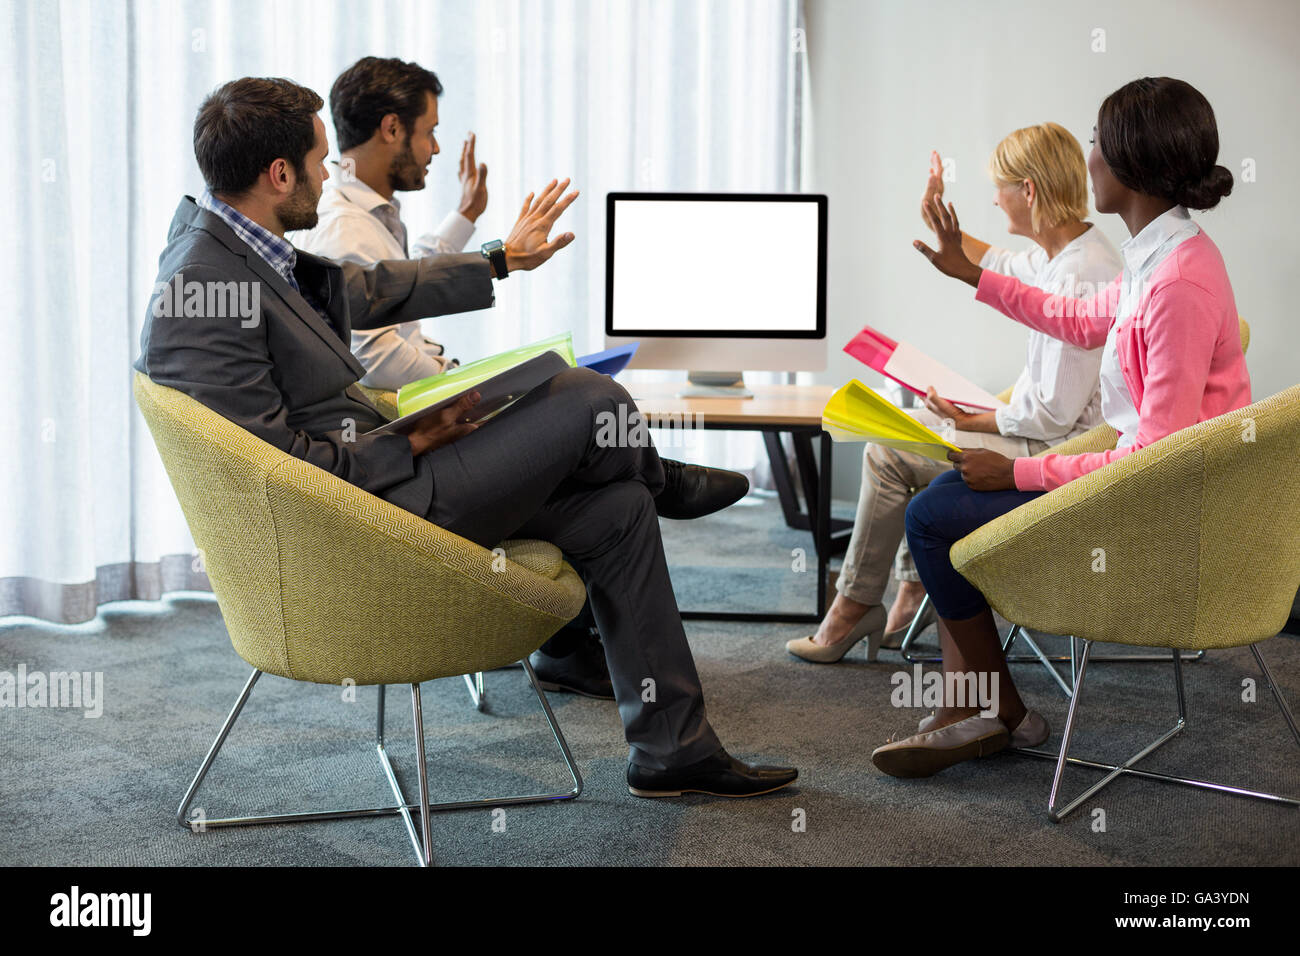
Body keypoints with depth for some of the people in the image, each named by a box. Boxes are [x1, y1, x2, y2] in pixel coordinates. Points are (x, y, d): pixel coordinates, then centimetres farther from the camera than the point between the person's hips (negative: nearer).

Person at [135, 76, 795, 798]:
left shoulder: (231, 242, 7)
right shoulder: (199, 293, -24)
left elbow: (358, 292, 21)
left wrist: (503, 260, 28)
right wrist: (415, 445, -14)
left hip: (376, 465, 10)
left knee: (619, 509, 7)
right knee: (587, 399, -10)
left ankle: (673, 752, 17)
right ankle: (659, 480, 29)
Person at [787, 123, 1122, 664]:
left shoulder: (1080, 277, -28)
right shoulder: (1065, 253, 3)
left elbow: (1054, 414, -27)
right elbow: (999, 269, 28)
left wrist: (976, 421, -12)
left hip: (1055, 452, -11)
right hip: (1044, 428, 11)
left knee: (887, 455, -6)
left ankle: (855, 604, 12)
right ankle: (914, 590, 21)